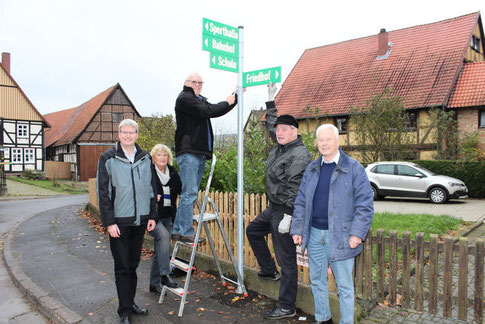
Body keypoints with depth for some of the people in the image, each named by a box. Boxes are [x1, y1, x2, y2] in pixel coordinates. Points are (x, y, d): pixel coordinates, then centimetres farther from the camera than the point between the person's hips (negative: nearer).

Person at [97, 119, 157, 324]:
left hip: (140, 220, 4)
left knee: (133, 264, 14)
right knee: (122, 267, 3)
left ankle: (130, 302, 29)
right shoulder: (108, 158, -4)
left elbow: (151, 189, 12)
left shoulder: (145, 158, 8)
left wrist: (152, 216, 7)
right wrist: (109, 222, -11)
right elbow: (103, 193, -6)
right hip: (119, 221, -4)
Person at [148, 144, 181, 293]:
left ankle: (154, 284, 23)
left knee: (160, 249, 11)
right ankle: (165, 274, -24)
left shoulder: (172, 172, 8)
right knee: (163, 235, -31)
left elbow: (181, 189, 13)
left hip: (167, 215, 6)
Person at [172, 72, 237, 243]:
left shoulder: (200, 100, 27)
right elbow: (208, 111, -14)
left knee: (190, 193, 9)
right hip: (188, 152, -9)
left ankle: (178, 230, 15)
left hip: (200, 153, 9)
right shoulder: (184, 98, -2)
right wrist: (227, 102, -1)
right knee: (189, 193, -11)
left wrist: (236, 96, 18)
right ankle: (186, 232, -7)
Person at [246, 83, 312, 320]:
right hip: (273, 208, 10)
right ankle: (270, 271, 37)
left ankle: (286, 308, 9)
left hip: (285, 211, -10)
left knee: (287, 260, -2)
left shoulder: (300, 155, -20)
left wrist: (287, 217, -26)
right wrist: (271, 100, 31)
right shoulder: (280, 145, 8)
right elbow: (271, 123, 27)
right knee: (253, 230, 27)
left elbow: (295, 189, -25)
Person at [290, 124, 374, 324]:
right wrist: (297, 229, 7)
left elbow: (365, 204, -8)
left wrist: (357, 234, -14)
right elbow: (301, 202, 12)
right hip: (314, 234, 5)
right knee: (317, 280, 17)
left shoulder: (353, 169, -5)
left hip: (340, 236, -5)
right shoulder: (311, 169, 9)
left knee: (344, 285, 7)